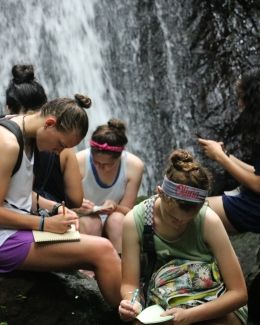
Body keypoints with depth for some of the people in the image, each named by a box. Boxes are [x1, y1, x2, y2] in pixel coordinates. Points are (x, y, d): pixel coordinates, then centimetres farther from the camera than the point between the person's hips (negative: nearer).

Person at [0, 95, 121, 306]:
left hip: (20, 229, 10)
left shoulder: (27, 138, 10)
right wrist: (44, 224, -17)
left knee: (102, 254, 1)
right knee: (101, 250, -19)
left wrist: (57, 210, 3)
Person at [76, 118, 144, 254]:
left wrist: (115, 207, -32)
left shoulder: (134, 165, -17)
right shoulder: (79, 162, -21)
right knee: (90, 222, -32)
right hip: (83, 224, -1)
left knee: (117, 219, -31)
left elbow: (127, 211, -9)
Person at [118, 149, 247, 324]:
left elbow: (239, 293, -18)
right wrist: (132, 303, -31)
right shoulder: (135, 221, -15)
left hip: (210, 308, 0)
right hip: (161, 308, 0)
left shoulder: (209, 221, -20)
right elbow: (129, 284, -7)